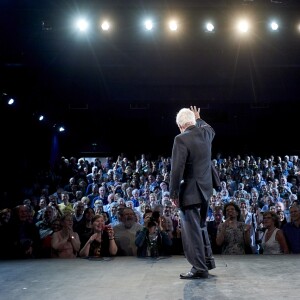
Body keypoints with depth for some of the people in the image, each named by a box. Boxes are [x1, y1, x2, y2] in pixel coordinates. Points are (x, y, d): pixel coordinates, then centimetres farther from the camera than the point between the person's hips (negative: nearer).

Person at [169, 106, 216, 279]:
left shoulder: (181, 139, -17)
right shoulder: (205, 133, 4)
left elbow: (177, 169, -19)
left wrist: (173, 193, -11)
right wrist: (199, 119, 45)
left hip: (190, 192, -8)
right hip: (205, 189, 8)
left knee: (192, 231, 0)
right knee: (201, 226, 23)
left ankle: (200, 269, 6)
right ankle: (207, 259, 31)